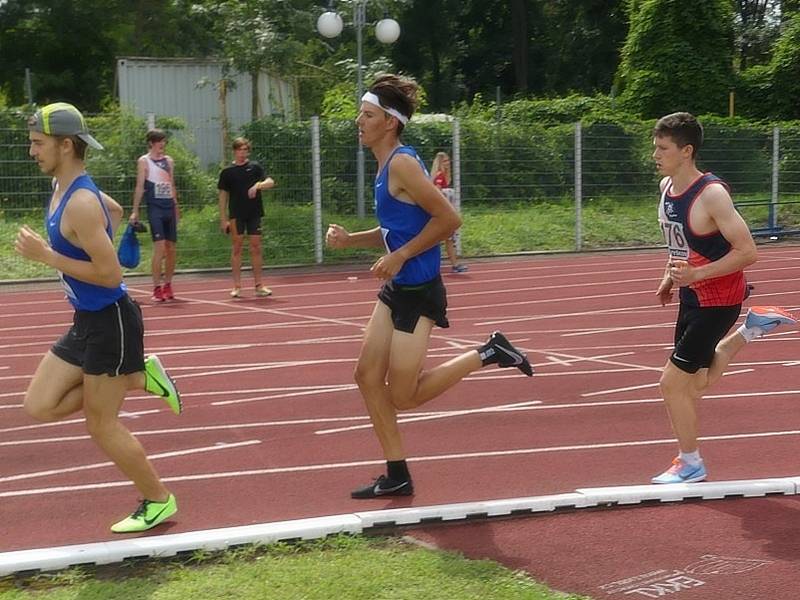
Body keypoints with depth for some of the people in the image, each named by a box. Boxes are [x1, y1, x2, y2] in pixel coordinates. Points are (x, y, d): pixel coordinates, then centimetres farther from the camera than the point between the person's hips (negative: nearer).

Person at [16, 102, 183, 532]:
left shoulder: (80, 204, -23)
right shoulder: (62, 187, 7)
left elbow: (110, 274, -26)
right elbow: (116, 211, 27)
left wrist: (46, 256, -22)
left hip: (110, 323, -9)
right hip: (86, 322, 9)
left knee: (100, 425, 3)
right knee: (40, 407, 9)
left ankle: (159, 502, 21)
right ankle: (138, 378, 16)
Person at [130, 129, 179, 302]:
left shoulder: (169, 161, 15)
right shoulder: (144, 161, 0)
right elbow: (139, 186, -5)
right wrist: (135, 211, -10)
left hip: (169, 207, 6)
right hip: (155, 207, -6)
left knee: (172, 248, 6)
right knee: (159, 247, -13)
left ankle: (167, 285, 19)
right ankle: (157, 288, -8)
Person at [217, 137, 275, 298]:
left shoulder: (255, 167, 5)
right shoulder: (228, 171, 3)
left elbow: (271, 182, -4)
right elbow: (223, 196, 4)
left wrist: (258, 185, -24)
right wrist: (223, 219, -1)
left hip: (254, 214, 1)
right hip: (236, 215, -1)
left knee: (256, 248, 3)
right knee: (236, 249, 0)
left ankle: (259, 285, 10)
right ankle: (237, 286, 6)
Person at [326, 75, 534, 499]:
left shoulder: (402, 164, -18)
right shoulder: (386, 165, 11)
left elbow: (448, 219, -23)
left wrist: (400, 256, -18)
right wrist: (349, 240, 6)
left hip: (418, 292, -9)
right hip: (396, 289, 9)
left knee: (403, 396, -1)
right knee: (367, 376, 7)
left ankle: (487, 354, 10)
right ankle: (397, 476, 16)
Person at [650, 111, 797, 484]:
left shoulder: (711, 194, -24)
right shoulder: (666, 187, 1)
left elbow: (748, 252, -25)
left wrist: (696, 273, -29)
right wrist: (670, 277, 9)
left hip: (718, 298, -9)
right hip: (692, 295, 9)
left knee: (672, 381, -7)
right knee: (695, 384, 18)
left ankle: (691, 465, 12)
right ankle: (751, 328, 31)